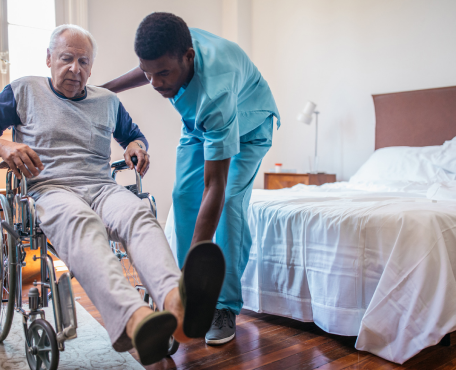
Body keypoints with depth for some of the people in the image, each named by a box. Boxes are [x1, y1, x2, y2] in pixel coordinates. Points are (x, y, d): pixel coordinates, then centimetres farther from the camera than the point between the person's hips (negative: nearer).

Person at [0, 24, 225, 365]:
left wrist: (138, 146, 13)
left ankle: (175, 301, -64)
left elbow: (134, 134, 38)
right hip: (50, 189, -2)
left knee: (139, 213, -35)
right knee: (81, 222, -41)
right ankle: (134, 318, -66)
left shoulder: (108, 100, 26)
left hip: (103, 187, 3)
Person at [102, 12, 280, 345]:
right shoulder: (171, 49, -28)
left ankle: (226, 307, -10)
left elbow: (215, 188, -47)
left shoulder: (215, 90, -46)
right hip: (199, 123, 6)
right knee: (184, 196, -4)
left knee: (230, 202, -22)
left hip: (248, 128, -6)